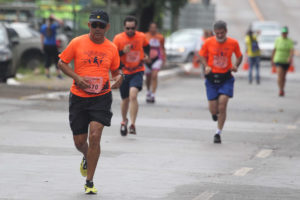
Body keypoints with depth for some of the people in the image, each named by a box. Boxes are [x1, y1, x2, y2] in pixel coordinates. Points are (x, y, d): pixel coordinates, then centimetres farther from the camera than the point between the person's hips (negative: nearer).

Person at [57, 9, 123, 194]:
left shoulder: (112, 48, 2)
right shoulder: (77, 43, -3)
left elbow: (115, 70, 16)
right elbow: (62, 63, 3)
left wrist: (118, 77, -8)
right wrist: (77, 77, -13)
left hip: (101, 97, -1)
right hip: (79, 97, 1)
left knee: (95, 136, -15)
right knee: (79, 141, 6)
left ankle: (89, 182, -6)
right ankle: (87, 158, 45)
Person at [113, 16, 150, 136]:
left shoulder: (141, 37, -2)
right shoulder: (118, 38, -8)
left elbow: (146, 46, 22)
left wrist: (146, 55, 7)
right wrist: (123, 52, -23)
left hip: (137, 72, -1)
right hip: (123, 73, 1)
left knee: (133, 95, -22)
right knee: (125, 99, 11)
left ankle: (133, 125, -20)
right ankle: (124, 121, 39)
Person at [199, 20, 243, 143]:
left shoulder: (233, 43, -3)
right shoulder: (208, 43, -4)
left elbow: (239, 56, 13)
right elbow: (202, 55, 11)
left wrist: (236, 65, -7)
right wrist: (206, 66, -7)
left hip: (226, 78, -1)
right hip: (212, 78, 1)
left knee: (222, 106, -15)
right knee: (213, 109, -2)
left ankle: (218, 133, -1)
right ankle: (215, 113, 38)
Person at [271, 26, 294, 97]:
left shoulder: (290, 41, -2)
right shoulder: (277, 40, 0)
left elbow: (292, 51, -16)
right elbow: (274, 50, 6)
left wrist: (290, 57, -35)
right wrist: (272, 60, 9)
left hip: (286, 61, 1)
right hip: (278, 61, -1)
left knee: (283, 77, 13)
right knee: (280, 76, -17)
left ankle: (282, 90, 27)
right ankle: (281, 91, -21)